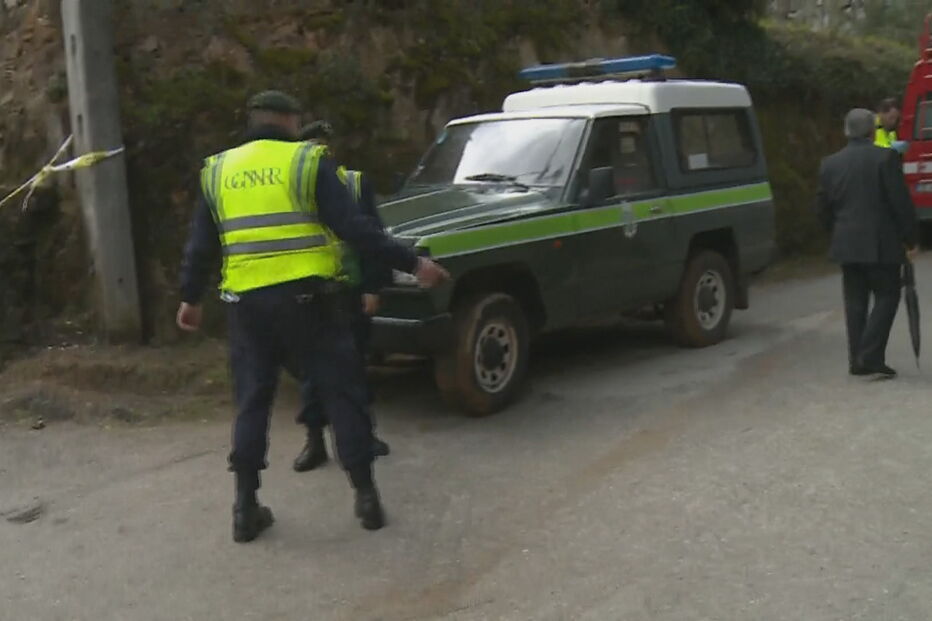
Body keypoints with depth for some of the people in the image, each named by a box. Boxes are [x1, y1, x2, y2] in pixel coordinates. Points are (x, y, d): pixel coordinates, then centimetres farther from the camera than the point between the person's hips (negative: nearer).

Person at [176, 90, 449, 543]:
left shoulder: (217, 171, 11)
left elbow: (200, 246, 13)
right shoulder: (308, 163, -2)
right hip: (306, 298, -3)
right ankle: (365, 495, 10)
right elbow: (355, 229, -10)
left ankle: (246, 507, 15)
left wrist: (190, 298, 26)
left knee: (252, 402, 14)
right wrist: (412, 265, -7)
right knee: (341, 394, 8)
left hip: (246, 303, 4)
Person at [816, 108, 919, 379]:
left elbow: (824, 209, 9)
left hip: (846, 244, 5)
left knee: (855, 301, 11)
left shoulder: (830, 164, 5)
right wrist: (910, 237, -1)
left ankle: (857, 361, 11)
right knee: (887, 297, 4)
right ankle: (871, 358, -6)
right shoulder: (885, 158, -10)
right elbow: (901, 202, -10)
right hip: (881, 244, -5)